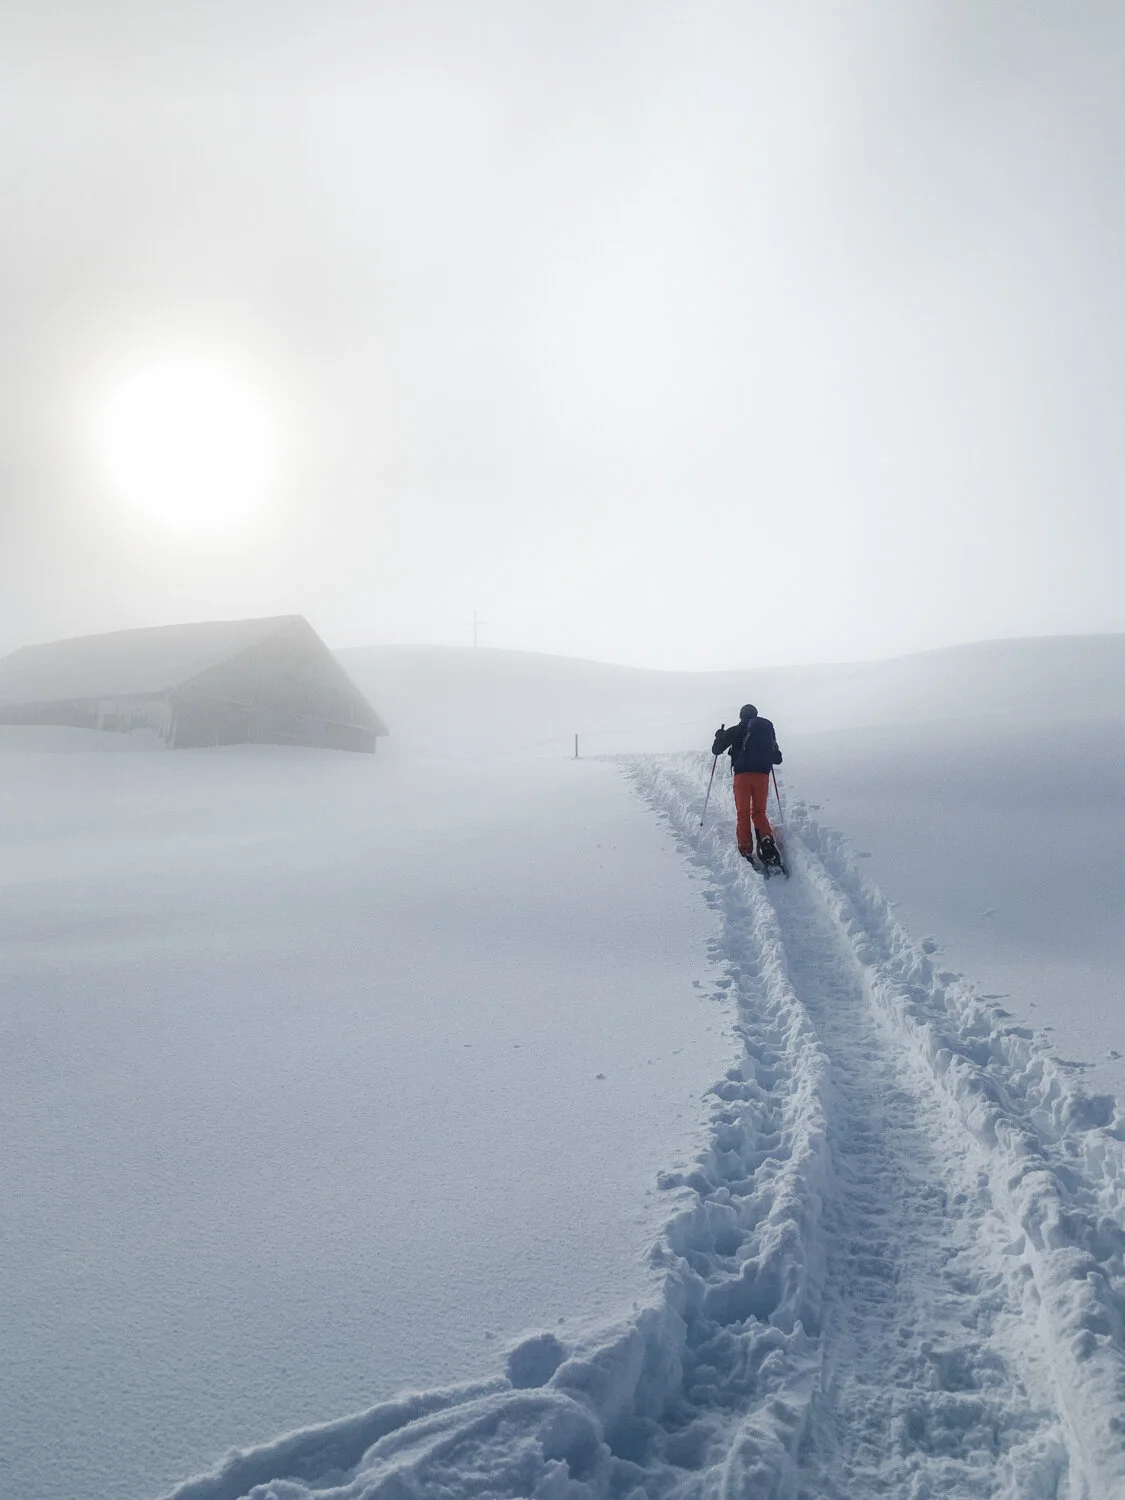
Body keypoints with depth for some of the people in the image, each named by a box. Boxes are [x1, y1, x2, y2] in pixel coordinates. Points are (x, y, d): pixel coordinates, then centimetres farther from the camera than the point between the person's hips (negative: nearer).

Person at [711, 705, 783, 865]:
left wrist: (720, 736, 27)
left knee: (743, 814, 2)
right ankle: (766, 839, -16)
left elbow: (716, 750, 9)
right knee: (759, 812, 12)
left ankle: (746, 852, -7)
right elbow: (778, 759, 20)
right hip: (762, 774, 2)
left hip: (742, 774, -2)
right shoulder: (768, 730, 16)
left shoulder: (735, 731, 6)